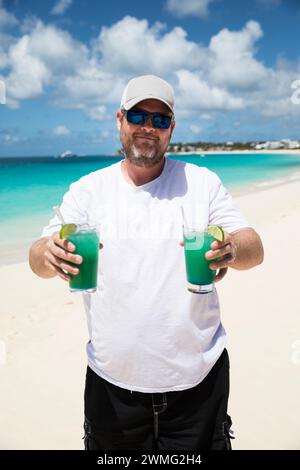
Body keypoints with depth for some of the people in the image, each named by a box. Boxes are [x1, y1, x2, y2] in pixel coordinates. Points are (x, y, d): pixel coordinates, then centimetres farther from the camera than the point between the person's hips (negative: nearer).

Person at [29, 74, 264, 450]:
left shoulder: (202, 183, -1)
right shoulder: (87, 190, -1)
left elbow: (255, 250, -6)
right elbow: (39, 260, -6)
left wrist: (231, 250, -30)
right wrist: (51, 254, -30)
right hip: (112, 381, 1)